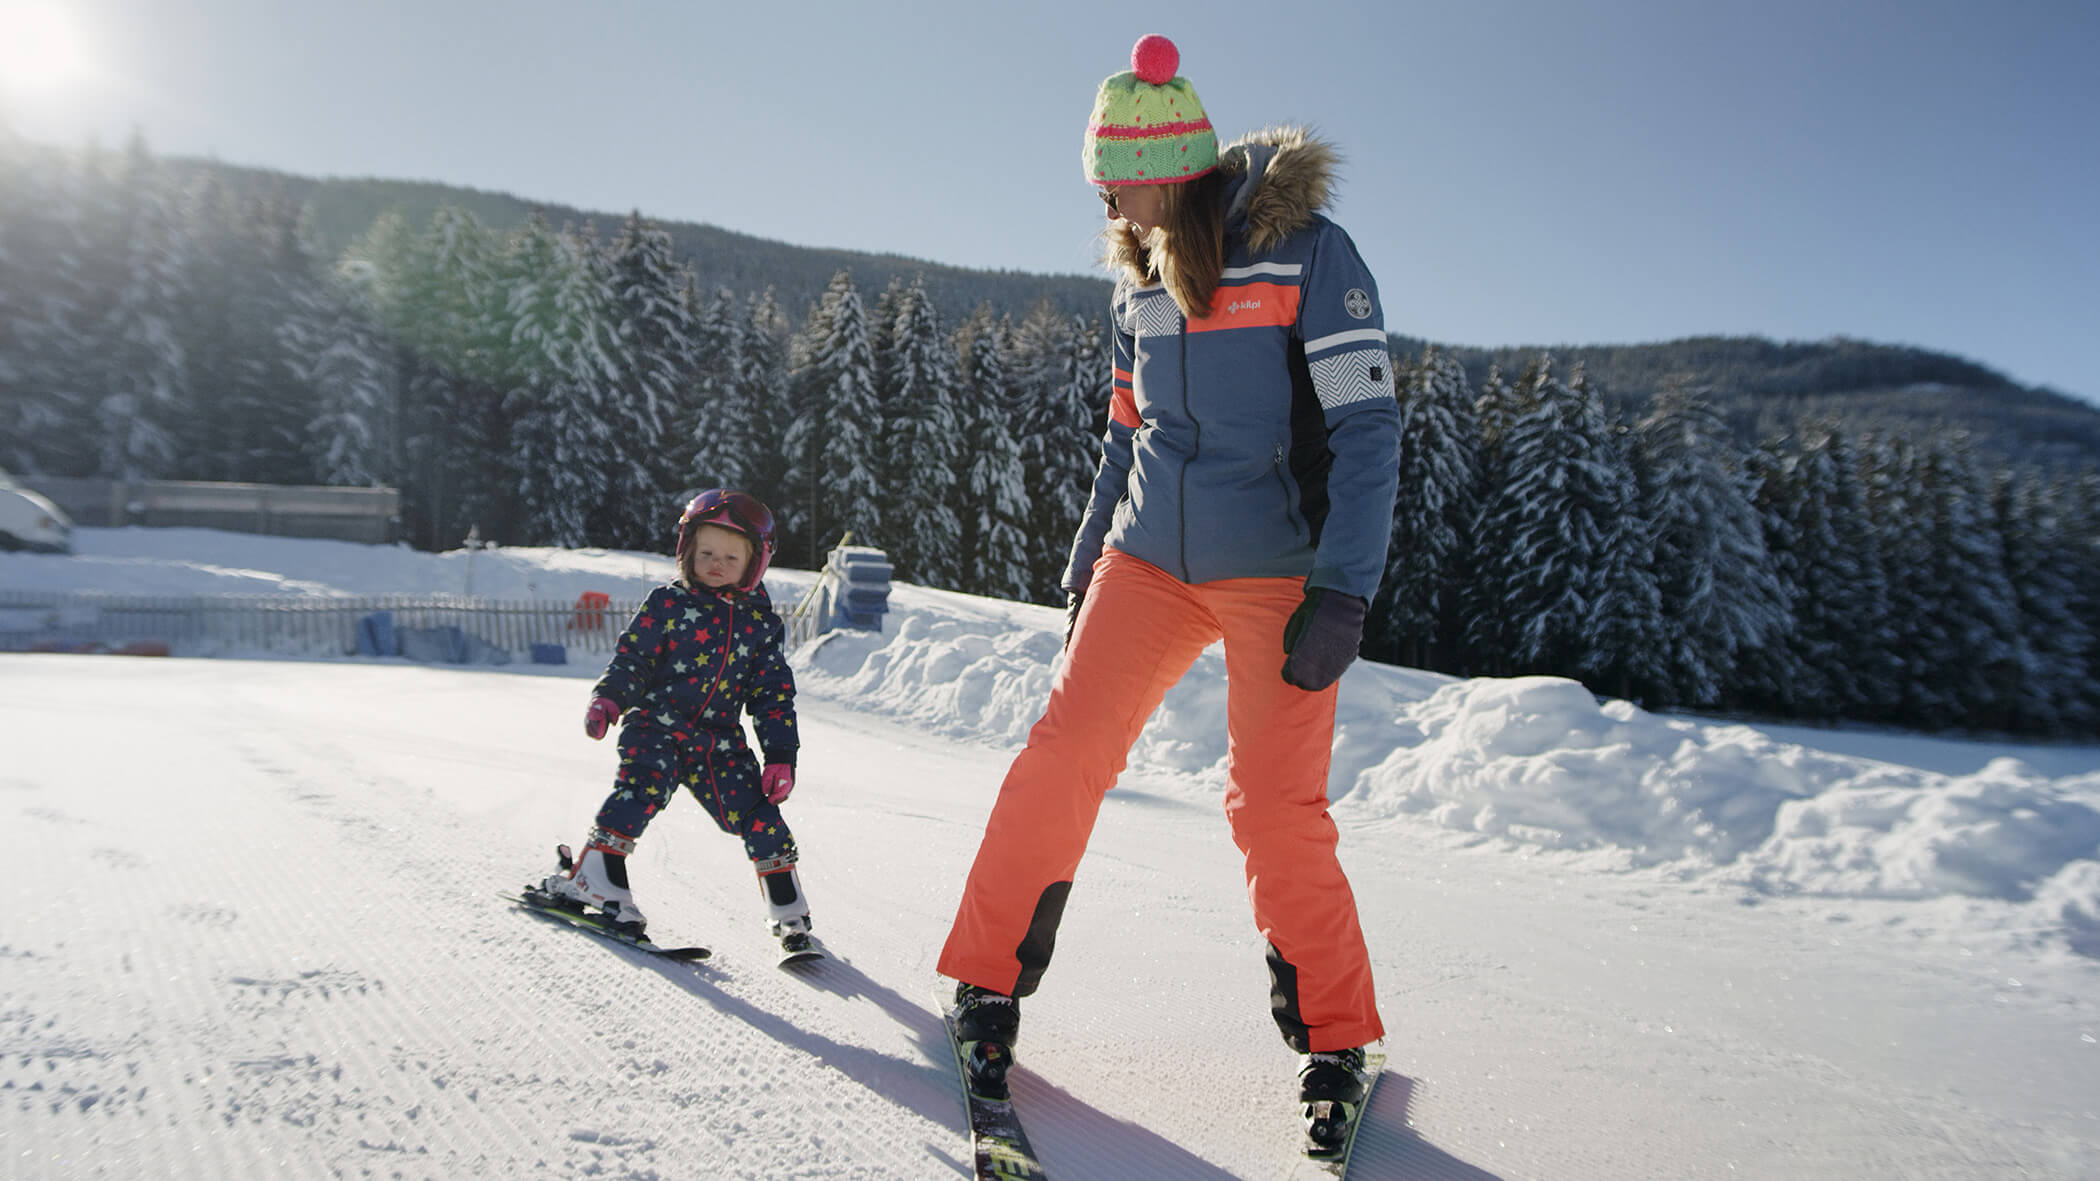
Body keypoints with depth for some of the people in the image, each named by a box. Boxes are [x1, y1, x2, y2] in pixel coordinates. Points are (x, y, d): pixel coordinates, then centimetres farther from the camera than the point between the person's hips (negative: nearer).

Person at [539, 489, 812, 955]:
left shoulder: (762, 622, 6)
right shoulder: (668, 603, 0)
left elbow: (774, 694, 7)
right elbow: (632, 658, -1)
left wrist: (781, 755, 0)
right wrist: (607, 699, -20)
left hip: (721, 741, 2)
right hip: (657, 727, -2)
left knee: (759, 814, -4)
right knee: (641, 792, -27)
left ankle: (788, 913, 11)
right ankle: (593, 879, -16)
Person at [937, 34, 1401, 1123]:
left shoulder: (1307, 254, -9)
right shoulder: (1141, 279, 9)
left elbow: (1366, 429, -12)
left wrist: (1344, 594, -20)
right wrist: (1085, 566, 16)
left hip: (1277, 575, -5)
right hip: (1148, 561, 5)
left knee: (1276, 809, -7)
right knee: (1062, 755, -5)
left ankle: (1334, 1032, 14)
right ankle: (989, 984, 10)